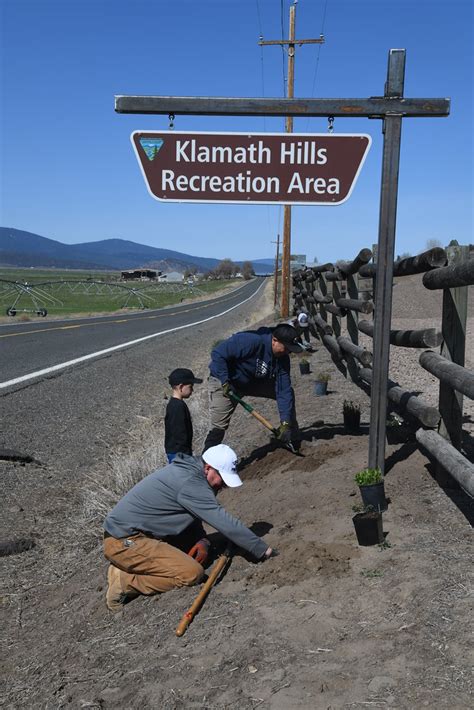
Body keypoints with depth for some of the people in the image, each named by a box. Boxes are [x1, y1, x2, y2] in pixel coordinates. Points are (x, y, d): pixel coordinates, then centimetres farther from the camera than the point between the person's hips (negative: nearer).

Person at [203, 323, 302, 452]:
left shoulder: (282, 358, -14)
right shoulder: (251, 341, -35)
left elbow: (283, 391, -14)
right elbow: (218, 354, -32)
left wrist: (285, 423, -20)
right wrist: (224, 382, -32)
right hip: (224, 380, -6)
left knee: (287, 393, 4)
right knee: (219, 426, -16)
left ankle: (294, 441, 19)